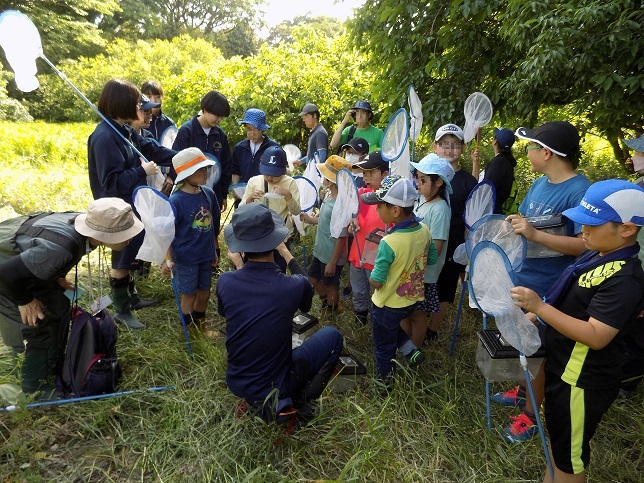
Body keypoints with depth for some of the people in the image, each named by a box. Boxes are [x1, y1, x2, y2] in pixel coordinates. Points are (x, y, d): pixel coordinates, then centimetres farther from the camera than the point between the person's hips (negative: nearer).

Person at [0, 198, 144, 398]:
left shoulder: (86, 225, -15)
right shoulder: (62, 248, -42)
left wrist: (57, 278, 5)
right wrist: (24, 301, -19)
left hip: (28, 262, 8)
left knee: (59, 309, 15)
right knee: (33, 328, -4)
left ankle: (55, 367, 36)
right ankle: (34, 389, 17)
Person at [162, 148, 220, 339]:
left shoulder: (208, 194, -4)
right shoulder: (176, 201, -20)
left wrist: (214, 251, 13)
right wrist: (167, 259, -28)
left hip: (205, 256, 5)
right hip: (185, 258, -5)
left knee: (204, 294, 19)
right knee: (189, 296, 12)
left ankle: (200, 326, 43)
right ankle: (190, 331, 35)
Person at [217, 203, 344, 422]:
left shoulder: (224, 282, -17)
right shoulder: (293, 286, -26)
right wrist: (286, 254, 13)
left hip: (235, 383, 4)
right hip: (274, 387, -3)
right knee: (332, 335, 11)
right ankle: (300, 397, 6)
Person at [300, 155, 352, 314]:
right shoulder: (329, 195, 0)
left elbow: (341, 237, -24)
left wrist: (333, 262, -20)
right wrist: (309, 219, 1)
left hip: (332, 256, -9)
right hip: (321, 251, 9)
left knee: (330, 286, 13)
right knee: (313, 277, 25)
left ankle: (332, 311, 37)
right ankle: (326, 303, 47)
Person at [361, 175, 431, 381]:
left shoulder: (388, 244, -32)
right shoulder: (424, 230, -11)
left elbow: (376, 282, -25)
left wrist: (374, 271, -4)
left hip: (387, 305, -6)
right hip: (412, 298, 6)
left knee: (384, 348, 18)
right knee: (393, 326, 36)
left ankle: (384, 382, 37)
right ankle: (412, 352, 27)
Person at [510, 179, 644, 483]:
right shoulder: (597, 256, 3)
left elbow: (596, 336, -32)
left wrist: (540, 307, -36)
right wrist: (538, 316, 3)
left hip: (582, 381, -9)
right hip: (562, 367, 9)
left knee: (569, 456, 14)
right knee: (557, 438, 28)